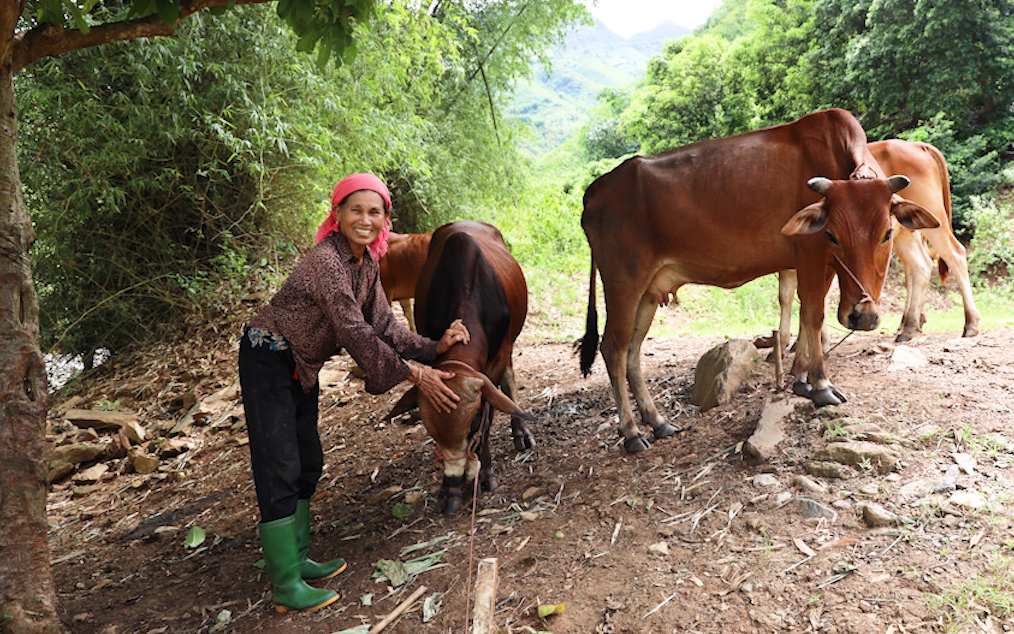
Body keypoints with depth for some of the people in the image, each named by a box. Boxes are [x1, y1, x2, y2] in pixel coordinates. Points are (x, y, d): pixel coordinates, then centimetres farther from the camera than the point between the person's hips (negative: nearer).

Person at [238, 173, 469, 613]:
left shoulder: (367, 262, 2)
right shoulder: (325, 260, -26)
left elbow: (383, 326, -1)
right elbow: (355, 333, -29)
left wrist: (434, 348, -13)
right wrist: (414, 375, -26)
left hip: (302, 367, 9)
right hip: (268, 361, -9)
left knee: (307, 464, 14)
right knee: (279, 471, -5)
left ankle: (298, 560, 29)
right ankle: (285, 587, 5)